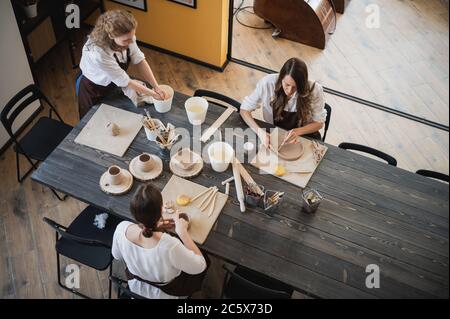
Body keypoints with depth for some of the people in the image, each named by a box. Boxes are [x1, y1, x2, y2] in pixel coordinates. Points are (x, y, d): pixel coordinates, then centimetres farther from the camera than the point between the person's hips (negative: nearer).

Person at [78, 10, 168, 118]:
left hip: (115, 85, 5)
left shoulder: (126, 36, -25)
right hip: (94, 92, -5)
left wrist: (156, 87, -26)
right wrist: (152, 94, -24)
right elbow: (125, 82, -32)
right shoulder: (98, 53, -41)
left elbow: (140, 61, -17)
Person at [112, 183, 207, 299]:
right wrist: (182, 232, -24)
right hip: (164, 294, -3)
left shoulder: (122, 228, -32)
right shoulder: (169, 246, -46)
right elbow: (200, 266, -26)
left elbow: (117, 255, -6)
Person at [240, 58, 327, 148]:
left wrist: (298, 131, -28)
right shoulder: (268, 83, -23)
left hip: (304, 136, 0)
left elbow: (319, 122, -7)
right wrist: (260, 132, -29)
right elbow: (245, 109, -12)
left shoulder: (314, 90, -22)